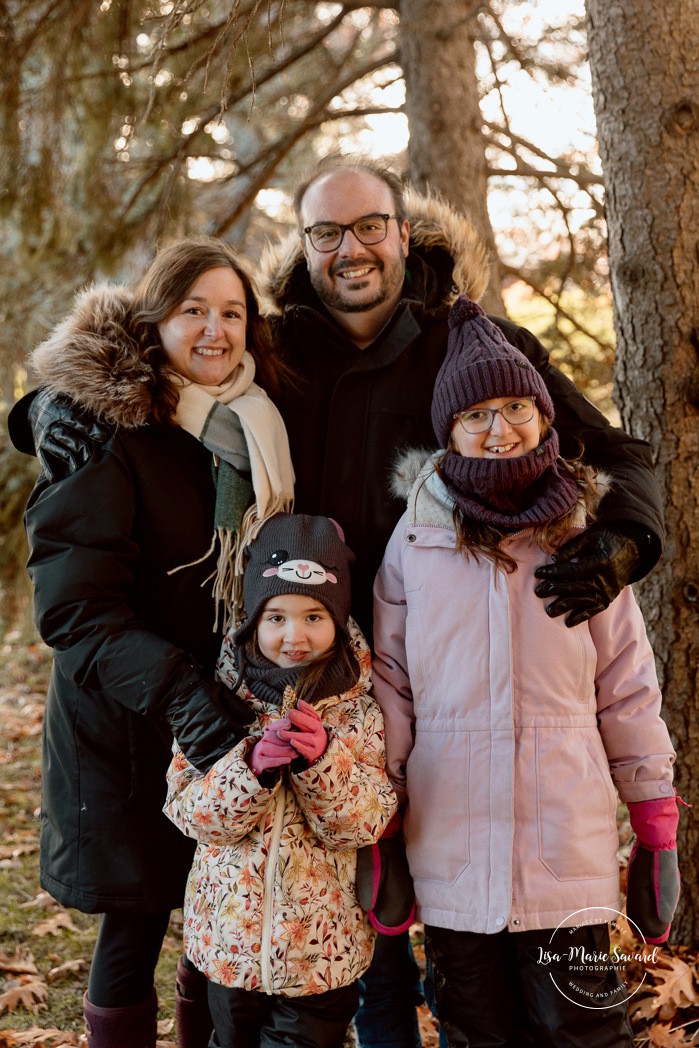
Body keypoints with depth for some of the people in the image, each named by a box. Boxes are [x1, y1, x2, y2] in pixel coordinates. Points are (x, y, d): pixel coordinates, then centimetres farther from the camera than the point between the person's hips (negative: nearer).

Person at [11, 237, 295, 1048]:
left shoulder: (255, 426, 7)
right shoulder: (104, 432, -13)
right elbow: (74, 608, -20)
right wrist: (176, 691, -32)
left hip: (232, 716, 6)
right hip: (127, 735, -5)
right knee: (134, 929, 5)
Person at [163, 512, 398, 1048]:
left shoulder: (359, 710, -9)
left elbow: (368, 821, -13)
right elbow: (188, 809, -12)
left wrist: (322, 762, -29)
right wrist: (251, 767, -29)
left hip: (323, 947, -1)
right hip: (232, 937, 1)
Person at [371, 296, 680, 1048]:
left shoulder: (585, 531, 1)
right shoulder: (416, 536, 0)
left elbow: (627, 687, 4)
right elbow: (388, 684, 4)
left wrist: (658, 828, 4)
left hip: (567, 847, 0)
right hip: (451, 854, 1)